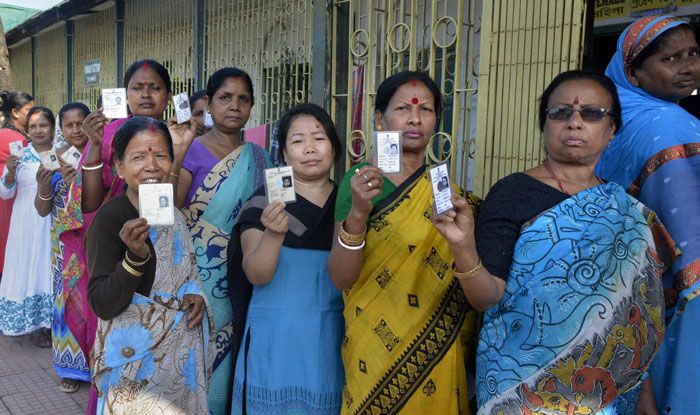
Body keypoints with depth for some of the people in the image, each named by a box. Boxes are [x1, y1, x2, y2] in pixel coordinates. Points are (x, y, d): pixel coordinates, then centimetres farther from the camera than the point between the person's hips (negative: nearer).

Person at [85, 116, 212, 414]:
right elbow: (102, 306, -20)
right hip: (135, 355, -6)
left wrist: (195, 294, -3)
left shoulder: (173, 212, 3)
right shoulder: (109, 218, -16)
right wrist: (135, 256, -34)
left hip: (181, 349, 6)